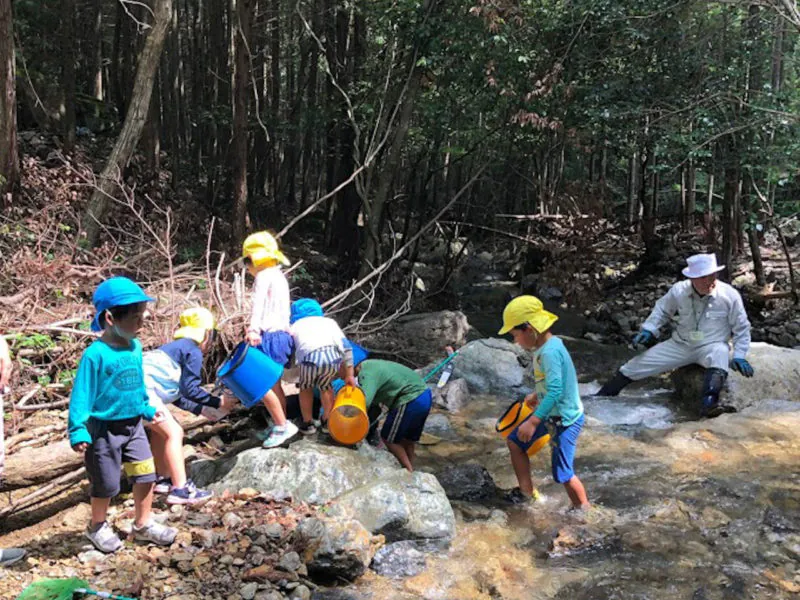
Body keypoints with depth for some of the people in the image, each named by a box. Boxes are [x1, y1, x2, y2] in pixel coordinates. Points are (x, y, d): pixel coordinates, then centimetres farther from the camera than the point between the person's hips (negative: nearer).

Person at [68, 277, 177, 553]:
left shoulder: (135, 347, 0)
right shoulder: (96, 354, -21)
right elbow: (82, 394, -18)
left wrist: (148, 410, 21)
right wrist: (78, 430, -21)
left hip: (133, 425, 6)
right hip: (104, 429, -6)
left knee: (145, 475, 8)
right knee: (106, 484, 9)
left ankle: (143, 524, 26)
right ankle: (98, 527, 34)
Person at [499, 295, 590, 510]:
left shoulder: (550, 351, -27)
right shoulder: (546, 346, 2)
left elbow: (555, 391, -33)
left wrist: (533, 422, -31)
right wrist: (537, 395, 26)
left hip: (565, 419, -10)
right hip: (550, 412, 10)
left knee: (563, 473, -2)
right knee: (515, 441, 16)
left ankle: (584, 511, 18)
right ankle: (526, 491, 27)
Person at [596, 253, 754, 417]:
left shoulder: (730, 295, -14)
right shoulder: (679, 291, -9)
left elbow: (741, 328, -2)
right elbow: (662, 310, 12)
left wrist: (739, 355, -9)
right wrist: (648, 329, -1)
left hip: (711, 346, -2)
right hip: (680, 344, 3)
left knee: (720, 352, -41)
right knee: (636, 365, -4)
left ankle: (709, 403, -59)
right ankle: (600, 398, 10)